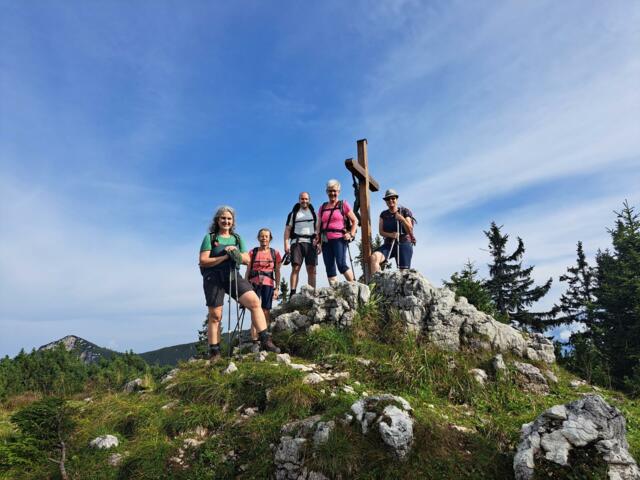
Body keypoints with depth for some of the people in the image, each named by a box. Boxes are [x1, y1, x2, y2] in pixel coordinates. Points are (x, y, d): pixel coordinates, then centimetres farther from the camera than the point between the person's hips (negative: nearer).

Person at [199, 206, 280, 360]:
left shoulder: (237, 238, 15)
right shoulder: (210, 237, 3)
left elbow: (247, 259, 11)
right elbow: (203, 261, -5)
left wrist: (237, 254, -9)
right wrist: (224, 257, -14)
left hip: (233, 276, 3)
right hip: (214, 278, -3)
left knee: (255, 302, -15)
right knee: (215, 316, 2)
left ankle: (265, 341, -12)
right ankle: (214, 353, 14)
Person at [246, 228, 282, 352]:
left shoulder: (275, 253, 9)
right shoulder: (253, 252, 8)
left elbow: (277, 272, 10)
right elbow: (248, 271, 10)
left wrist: (277, 288, 3)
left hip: (268, 284, 1)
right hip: (254, 283, 0)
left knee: (266, 312, -2)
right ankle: (255, 342, -9)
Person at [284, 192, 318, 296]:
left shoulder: (314, 213, 20)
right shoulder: (293, 214, 16)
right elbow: (287, 230, 8)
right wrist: (286, 244, -4)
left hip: (311, 243, 1)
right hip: (297, 242, -1)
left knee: (311, 269, -5)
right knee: (295, 268, -12)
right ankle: (293, 293, -16)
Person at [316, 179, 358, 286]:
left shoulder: (343, 205, 8)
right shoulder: (322, 207, 19)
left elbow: (355, 220, 8)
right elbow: (319, 225, 21)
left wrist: (351, 234, -4)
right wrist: (317, 238, 7)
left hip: (339, 239, -5)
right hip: (326, 241, 5)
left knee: (341, 264, -18)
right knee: (329, 268, -1)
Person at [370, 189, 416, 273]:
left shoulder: (405, 212, 2)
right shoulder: (383, 215, 11)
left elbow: (410, 230, -4)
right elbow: (381, 231, 3)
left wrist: (402, 219, -22)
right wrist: (390, 235, -18)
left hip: (404, 244, -2)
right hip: (388, 244, 2)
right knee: (374, 257, -27)